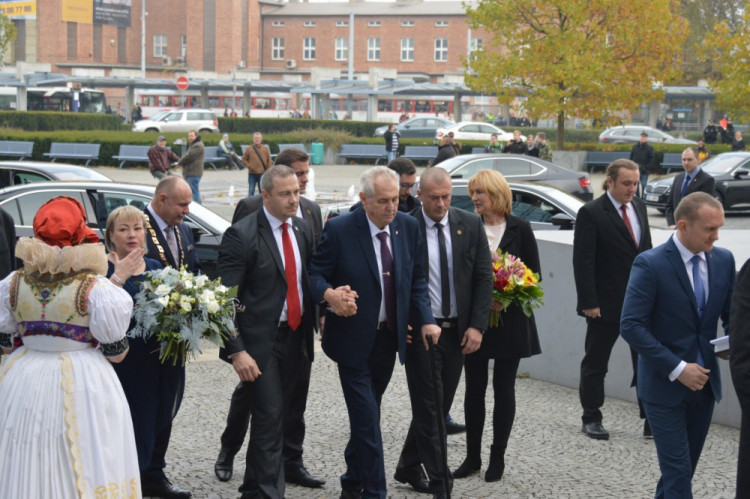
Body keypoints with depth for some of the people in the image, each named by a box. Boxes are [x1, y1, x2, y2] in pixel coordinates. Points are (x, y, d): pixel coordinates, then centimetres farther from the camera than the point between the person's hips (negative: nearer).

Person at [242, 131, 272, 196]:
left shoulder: (265, 149, 3)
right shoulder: (249, 149, 1)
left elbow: (269, 160, 5)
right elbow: (244, 159, 7)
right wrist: (249, 166, -8)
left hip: (262, 174, 1)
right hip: (252, 174, -1)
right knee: (251, 191, 1)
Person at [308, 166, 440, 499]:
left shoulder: (408, 227, -1)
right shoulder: (339, 229, -15)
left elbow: (417, 280, 6)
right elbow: (314, 273, -12)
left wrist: (425, 320, -7)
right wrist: (329, 294, -34)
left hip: (390, 337, 5)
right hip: (353, 340, -5)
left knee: (366, 416, 18)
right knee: (367, 419, -5)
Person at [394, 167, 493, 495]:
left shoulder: (470, 225, 1)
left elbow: (484, 277, 2)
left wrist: (477, 326, -5)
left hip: (457, 330, 4)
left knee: (439, 406, 12)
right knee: (429, 409, -3)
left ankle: (408, 467, 26)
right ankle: (439, 482, 3)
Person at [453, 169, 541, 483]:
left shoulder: (520, 229, -2)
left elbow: (534, 275, -1)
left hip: (510, 321, -1)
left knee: (503, 388, 6)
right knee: (474, 388, 7)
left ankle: (498, 457, 16)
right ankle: (472, 456, 16)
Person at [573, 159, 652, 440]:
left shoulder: (639, 208, 9)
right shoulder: (591, 213, -11)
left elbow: (646, 250, 14)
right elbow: (583, 262, -13)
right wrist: (589, 302, -17)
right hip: (606, 304, -5)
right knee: (595, 364, 8)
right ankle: (591, 419, 20)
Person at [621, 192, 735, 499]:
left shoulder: (724, 260, 1)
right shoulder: (650, 264, -15)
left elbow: (732, 315, 10)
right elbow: (631, 326, -18)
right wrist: (677, 368, -21)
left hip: (704, 381, 5)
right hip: (664, 384, -5)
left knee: (685, 465, 14)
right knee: (678, 472, -5)